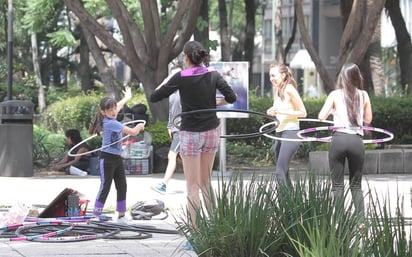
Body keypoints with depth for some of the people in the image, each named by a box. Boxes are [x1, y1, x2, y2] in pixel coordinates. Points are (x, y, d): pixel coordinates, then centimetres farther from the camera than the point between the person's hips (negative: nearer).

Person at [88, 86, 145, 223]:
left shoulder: (111, 120, 6)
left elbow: (118, 106, 30)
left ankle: (121, 216, 16)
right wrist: (139, 127, 1)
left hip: (117, 158, 9)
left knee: (122, 187, 9)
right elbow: (133, 132, -21)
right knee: (105, 187, -7)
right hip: (107, 158, -9)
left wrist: (127, 97, 48)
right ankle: (95, 216, -3)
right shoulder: (111, 123, -21)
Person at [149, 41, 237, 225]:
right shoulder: (213, 75, -2)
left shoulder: (181, 78, -13)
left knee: (193, 185, -1)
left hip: (191, 134, -4)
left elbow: (154, 97, -10)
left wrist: (165, 83, 8)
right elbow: (231, 98, -2)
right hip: (211, 131, 4)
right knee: (206, 182, 17)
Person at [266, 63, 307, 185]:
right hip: (279, 132, 9)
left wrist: (282, 111, -19)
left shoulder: (289, 90, -13)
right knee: (283, 172, 12)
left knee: (280, 172, -15)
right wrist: (272, 112, 5)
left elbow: (303, 113, -10)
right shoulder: (276, 89, 11)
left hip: (291, 132, -9)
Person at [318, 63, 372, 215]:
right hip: (357, 141, 2)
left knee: (337, 185, 4)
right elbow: (368, 119, 14)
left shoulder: (335, 95, 1)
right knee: (356, 185, 12)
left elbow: (321, 117, -1)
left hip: (339, 139, -2)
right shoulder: (363, 95, 5)